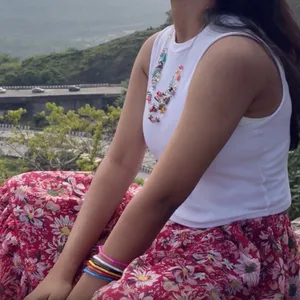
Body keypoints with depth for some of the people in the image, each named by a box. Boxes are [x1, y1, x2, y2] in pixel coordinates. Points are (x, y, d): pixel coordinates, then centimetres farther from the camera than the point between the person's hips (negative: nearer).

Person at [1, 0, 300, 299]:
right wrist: (62, 270, -6)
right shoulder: (157, 47, 1)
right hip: (175, 223, 8)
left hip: (241, 249, -8)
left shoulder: (234, 53, -25)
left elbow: (163, 194, -26)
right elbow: (119, 163, -1)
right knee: (26, 196, 11)